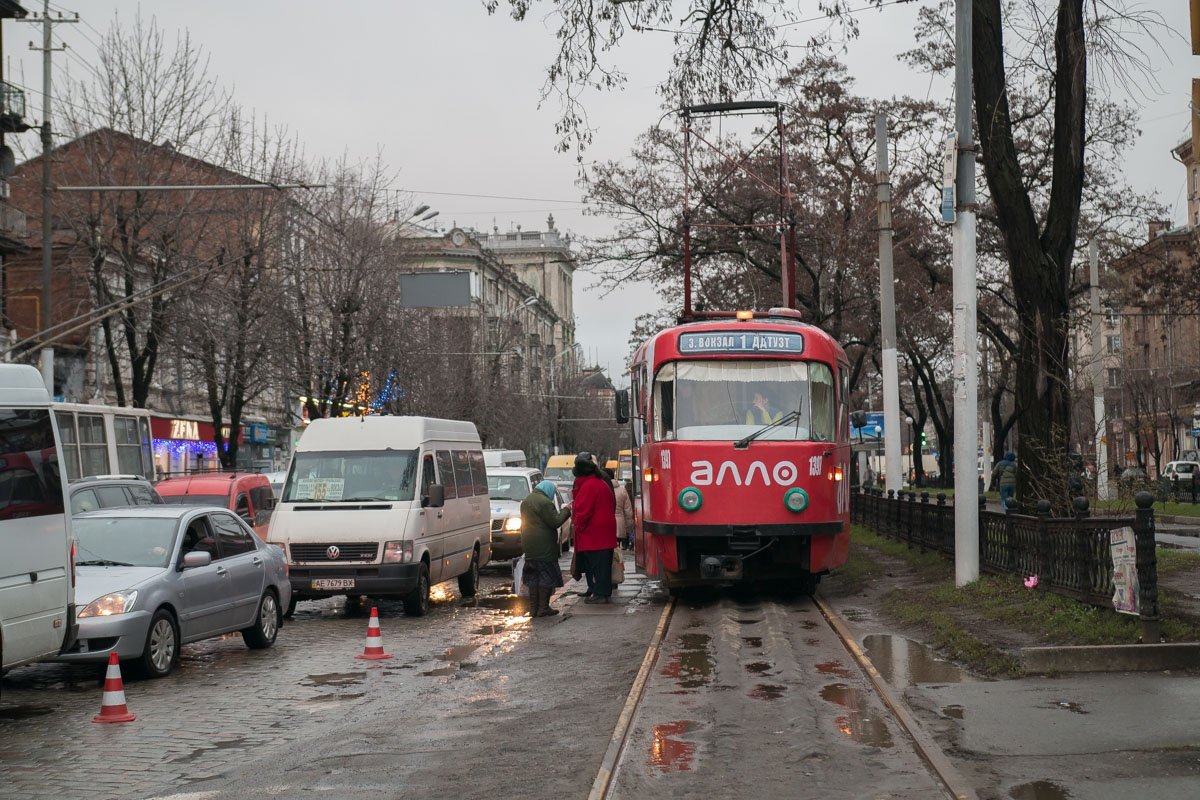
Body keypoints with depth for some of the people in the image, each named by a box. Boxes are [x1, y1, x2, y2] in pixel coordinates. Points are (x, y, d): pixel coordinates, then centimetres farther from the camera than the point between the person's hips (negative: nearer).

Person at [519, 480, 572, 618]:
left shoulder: (526, 501, 14)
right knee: (546, 575, -1)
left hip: (529, 544, 8)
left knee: (533, 577, 12)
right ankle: (543, 607, -3)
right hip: (544, 546, -8)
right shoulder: (545, 502, -16)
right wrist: (566, 510, -5)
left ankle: (533, 608, 13)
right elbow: (555, 522, -16)